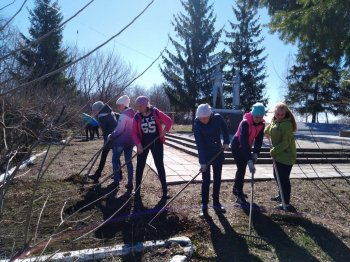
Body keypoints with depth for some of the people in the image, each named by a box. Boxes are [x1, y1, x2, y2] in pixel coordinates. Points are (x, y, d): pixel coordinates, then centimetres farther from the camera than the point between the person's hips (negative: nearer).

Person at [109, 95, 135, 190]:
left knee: (115, 160, 8)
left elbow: (119, 129, -19)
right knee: (129, 161, 10)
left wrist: (111, 136, -5)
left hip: (121, 141, -7)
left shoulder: (123, 115, -15)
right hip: (130, 141, 7)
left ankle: (116, 181, 10)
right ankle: (130, 183, 10)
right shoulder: (133, 114, 10)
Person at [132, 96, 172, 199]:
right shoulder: (137, 117, -7)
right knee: (140, 166, 6)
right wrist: (138, 144, -15)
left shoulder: (156, 112, -11)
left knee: (160, 166, 3)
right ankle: (137, 190, 22)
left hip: (156, 143, -2)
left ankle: (165, 191, 11)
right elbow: (134, 133, -4)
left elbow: (169, 121, -1)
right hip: (143, 143, 2)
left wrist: (165, 131, -15)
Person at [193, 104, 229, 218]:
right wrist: (202, 162, -28)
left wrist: (226, 142, -1)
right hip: (205, 154, -3)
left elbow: (225, 129, 8)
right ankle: (204, 205, 10)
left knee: (217, 179, 11)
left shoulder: (218, 118, -13)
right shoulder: (197, 125, -21)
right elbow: (199, 144, -24)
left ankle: (216, 202, 26)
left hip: (218, 153, 3)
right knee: (206, 180, -2)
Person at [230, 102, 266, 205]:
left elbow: (259, 139, -9)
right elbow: (244, 142, -40)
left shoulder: (262, 124, -13)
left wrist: (256, 153, -24)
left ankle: (236, 189, 36)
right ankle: (240, 196, 4)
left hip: (246, 146, 7)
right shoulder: (245, 123, -34)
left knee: (242, 169, 17)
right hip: (237, 146, -7)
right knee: (241, 169, -7)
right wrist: (249, 161, -47)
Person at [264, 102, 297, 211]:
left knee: (284, 178, -3)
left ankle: (286, 202, 9)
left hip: (286, 155, -9)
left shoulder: (287, 124, -21)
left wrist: (274, 151, -17)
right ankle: (281, 195, 37)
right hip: (278, 154, 9)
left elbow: (286, 142, -22)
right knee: (277, 175, 20)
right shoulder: (274, 121, 4)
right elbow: (267, 131, 20)